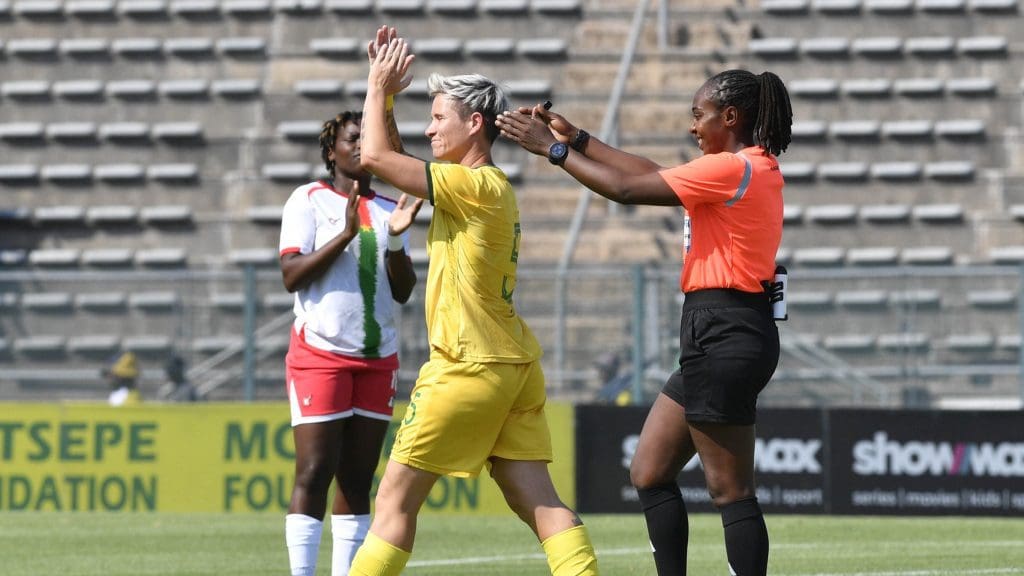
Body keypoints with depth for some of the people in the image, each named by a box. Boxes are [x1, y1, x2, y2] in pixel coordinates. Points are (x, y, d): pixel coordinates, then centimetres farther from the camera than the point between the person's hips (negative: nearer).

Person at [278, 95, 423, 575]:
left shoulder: (388, 209, 12)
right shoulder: (309, 200, 0)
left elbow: (403, 291, 7)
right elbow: (291, 275, -10)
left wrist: (395, 238, -10)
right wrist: (345, 234, -19)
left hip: (378, 356, 5)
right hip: (320, 352, -5)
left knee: (358, 477, 5)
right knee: (315, 472, -9)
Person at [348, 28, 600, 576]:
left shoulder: (477, 186, -13)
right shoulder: (487, 187, 15)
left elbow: (375, 157, -16)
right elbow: (390, 160, 27)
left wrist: (379, 87, -3)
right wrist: (385, 93, 18)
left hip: (470, 367, -9)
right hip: (512, 365, 9)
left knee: (395, 497, -1)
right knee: (536, 499, 1)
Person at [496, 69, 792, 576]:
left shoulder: (733, 169, -15)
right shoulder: (754, 169, 15)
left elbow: (626, 188, -14)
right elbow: (654, 175, 19)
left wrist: (552, 149, -4)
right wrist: (575, 138, 17)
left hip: (723, 338, -10)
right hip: (720, 335, 10)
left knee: (730, 491, -8)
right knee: (650, 475, 13)